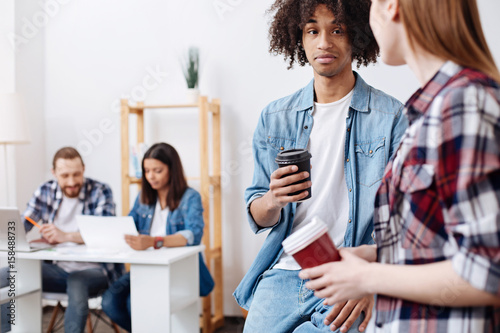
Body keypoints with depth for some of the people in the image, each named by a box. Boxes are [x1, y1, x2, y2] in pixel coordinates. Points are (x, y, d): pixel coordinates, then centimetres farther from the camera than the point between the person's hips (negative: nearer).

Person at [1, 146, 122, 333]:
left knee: (76, 283, -38)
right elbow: (21, 226, 3)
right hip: (57, 268, 5)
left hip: (93, 269, -4)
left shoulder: (100, 192, -6)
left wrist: (66, 236, -32)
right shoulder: (45, 192, 7)